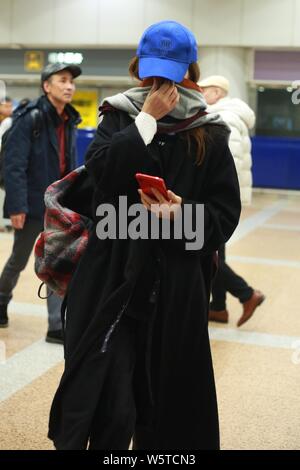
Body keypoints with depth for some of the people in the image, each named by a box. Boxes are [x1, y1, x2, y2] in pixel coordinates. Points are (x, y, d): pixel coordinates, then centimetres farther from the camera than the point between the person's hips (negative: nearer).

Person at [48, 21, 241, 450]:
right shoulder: (119, 117, 7)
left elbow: (225, 214, 1)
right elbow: (101, 170, -13)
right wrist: (147, 119, -13)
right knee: (108, 402, -5)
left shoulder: (209, 133, 4)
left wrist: (183, 211, -18)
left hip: (178, 284, 1)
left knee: (166, 392, 10)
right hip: (113, 274, 0)